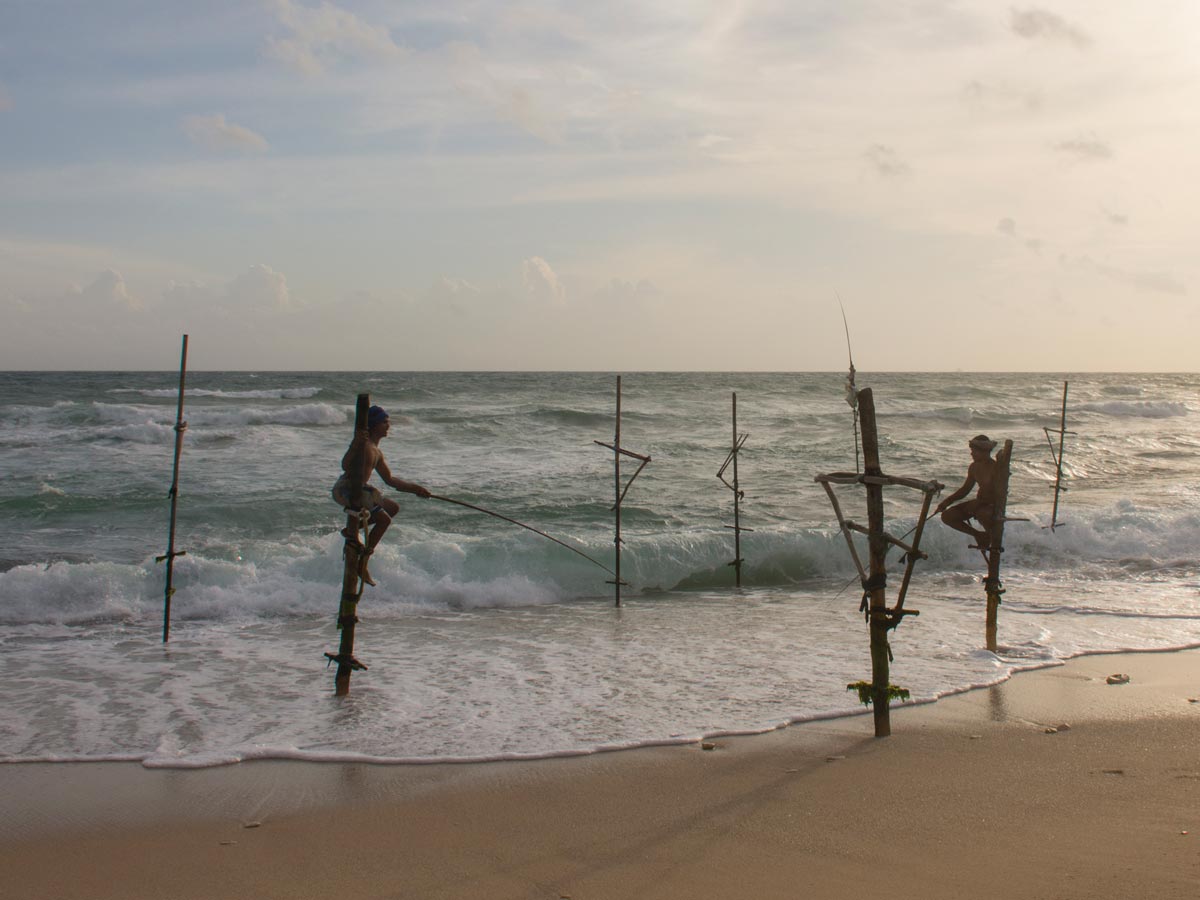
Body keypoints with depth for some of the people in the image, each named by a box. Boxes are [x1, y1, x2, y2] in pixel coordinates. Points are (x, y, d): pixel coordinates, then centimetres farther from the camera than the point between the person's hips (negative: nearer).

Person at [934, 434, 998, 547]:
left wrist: (978, 502, -32)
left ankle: (993, 536, -8)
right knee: (947, 516, -8)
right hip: (979, 503, 7)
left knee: (981, 513, -43)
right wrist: (947, 501, -3)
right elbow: (965, 489, 10)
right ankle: (979, 535, 8)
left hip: (994, 506, -7)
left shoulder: (996, 468, -19)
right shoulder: (974, 467, 3)